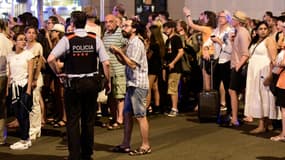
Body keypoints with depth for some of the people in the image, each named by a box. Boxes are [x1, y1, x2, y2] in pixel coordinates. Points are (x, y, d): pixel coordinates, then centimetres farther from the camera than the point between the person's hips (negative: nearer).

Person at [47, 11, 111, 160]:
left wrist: (58, 73, -2)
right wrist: (108, 81, 6)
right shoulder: (95, 39, -2)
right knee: (89, 119, 14)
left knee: (73, 120, 5)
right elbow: (106, 63, -6)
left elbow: (50, 59, -18)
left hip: (73, 83, -3)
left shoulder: (67, 39, -8)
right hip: (92, 82, 3)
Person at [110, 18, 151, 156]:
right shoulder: (131, 43, 17)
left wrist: (120, 52, -14)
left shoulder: (137, 44, -13)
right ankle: (126, 144, 19)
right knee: (127, 114, 12)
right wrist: (116, 53, 2)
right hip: (132, 84, 10)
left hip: (138, 85, -10)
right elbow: (125, 62, 17)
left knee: (140, 116, -3)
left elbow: (132, 64, -20)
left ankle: (145, 146, 4)